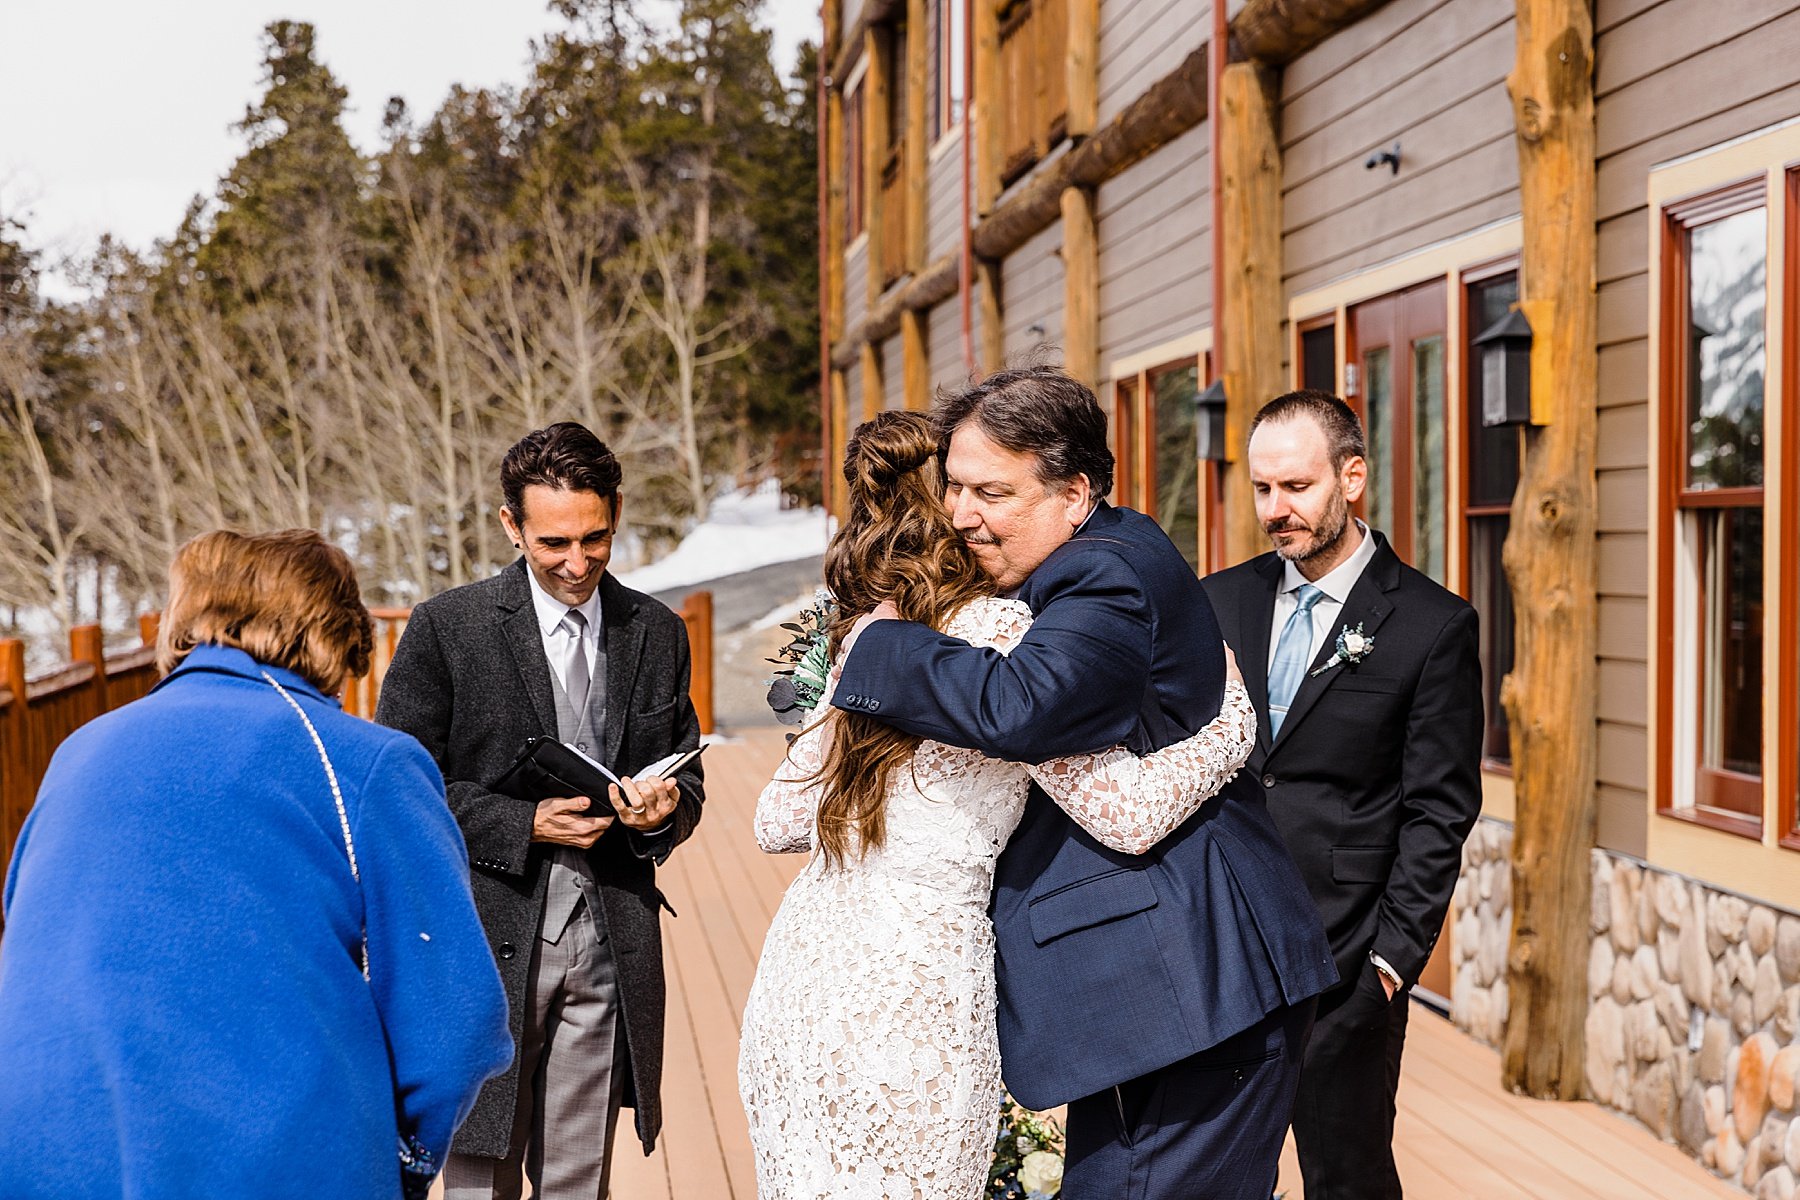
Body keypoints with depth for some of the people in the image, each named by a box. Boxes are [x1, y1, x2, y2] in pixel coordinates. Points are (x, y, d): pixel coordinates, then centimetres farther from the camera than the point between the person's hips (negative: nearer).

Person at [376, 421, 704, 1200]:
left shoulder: (658, 634, 9)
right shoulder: (447, 628, -3)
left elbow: (687, 778, 16)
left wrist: (665, 809, -8)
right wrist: (523, 823, -16)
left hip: (610, 948, 3)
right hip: (490, 938, -3)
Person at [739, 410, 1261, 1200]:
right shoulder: (999, 633, -10)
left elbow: (777, 821, 16)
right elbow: (1133, 812, -12)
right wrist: (1235, 712, 3)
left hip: (801, 966, 7)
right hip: (909, 985, -7)